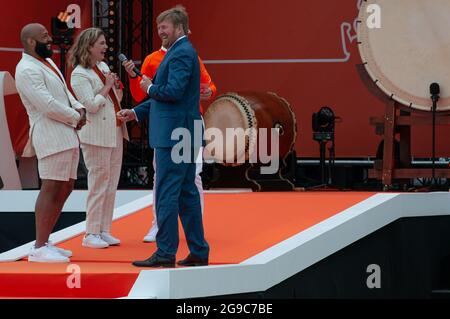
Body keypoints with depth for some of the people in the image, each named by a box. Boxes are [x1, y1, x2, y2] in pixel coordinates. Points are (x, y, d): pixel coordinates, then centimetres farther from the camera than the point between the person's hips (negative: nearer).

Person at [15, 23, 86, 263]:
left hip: (67, 135, 10)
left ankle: (44, 242, 17)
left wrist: (79, 109, 4)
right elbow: (48, 105, -21)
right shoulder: (27, 70, -13)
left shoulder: (47, 62, 19)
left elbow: (64, 92, 24)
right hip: (51, 136, -10)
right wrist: (74, 117, -9)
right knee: (51, 189, -13)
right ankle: (39, 249, -13)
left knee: (65, 188, 12)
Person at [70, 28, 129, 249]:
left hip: (115, 132, 8)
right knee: (99, 184, -7)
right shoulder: (79, 75, -11)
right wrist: (107, 87, -11)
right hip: (96, 135, -8)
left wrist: (117, 88, 4)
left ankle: (104, 231, 14)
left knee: (111, 185, 9)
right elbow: (91, 105, -18)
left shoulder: (103, 67, 14)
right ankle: (91, 234, -2)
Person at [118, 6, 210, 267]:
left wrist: (150, 87, -6)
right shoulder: (183, 51, 19)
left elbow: (173, 91, -24)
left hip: (173, 135, -10)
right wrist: (136, 113, 20)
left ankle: (165, 253, -5)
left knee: (167, 193, -7)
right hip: (185, 135, 10)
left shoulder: (181, 53, -14)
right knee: (187, 192, 12)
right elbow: (166, 96, 23)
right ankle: (198, 252, 14)